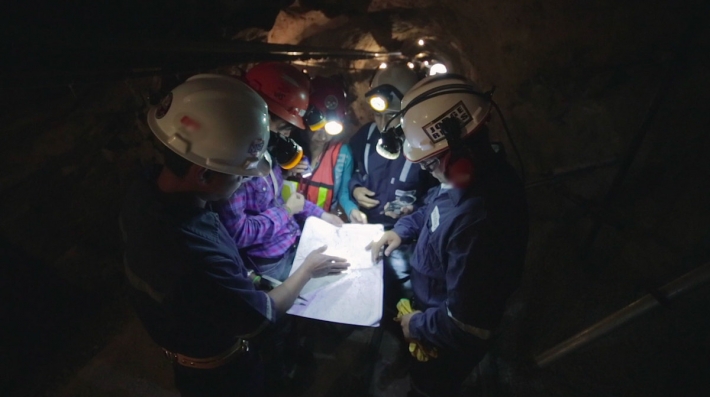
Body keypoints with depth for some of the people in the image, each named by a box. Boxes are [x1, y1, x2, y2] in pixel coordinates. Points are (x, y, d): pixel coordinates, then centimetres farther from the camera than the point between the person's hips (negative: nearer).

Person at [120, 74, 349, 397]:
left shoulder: (145, 192, -20)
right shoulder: (196, 259, -46)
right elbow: (263, 315, -28)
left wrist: (242, 280, -2)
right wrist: (307, 269, -14)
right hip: (218, 370, -6)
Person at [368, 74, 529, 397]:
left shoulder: (479, 223, -44)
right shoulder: (476, 172, -15)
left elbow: (467, 327, -35)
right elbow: (434, 208, 8)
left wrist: (419, 325, -19)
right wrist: (401, 230, -3)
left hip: (446, 342, -7)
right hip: (433, 309, 8)